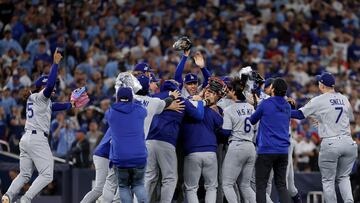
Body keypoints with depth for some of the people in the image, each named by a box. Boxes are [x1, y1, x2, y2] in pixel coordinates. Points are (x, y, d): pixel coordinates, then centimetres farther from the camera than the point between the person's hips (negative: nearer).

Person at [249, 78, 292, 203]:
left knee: (261, 185, 0)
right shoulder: (287, 107, 9)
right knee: (281, 185, 10)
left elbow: (252, 120, 5)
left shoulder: (265, 104, -8)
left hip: (266, 150, -5)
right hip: (283, 150, 5)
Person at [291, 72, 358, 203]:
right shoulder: (344, 99, 12)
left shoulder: (318, 101, -4)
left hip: (330, 144, -5)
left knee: (328, 180, 6)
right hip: (348, 142, 5)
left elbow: (300, 114, -1)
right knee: (343, 177, 16)